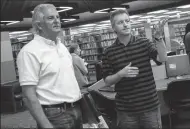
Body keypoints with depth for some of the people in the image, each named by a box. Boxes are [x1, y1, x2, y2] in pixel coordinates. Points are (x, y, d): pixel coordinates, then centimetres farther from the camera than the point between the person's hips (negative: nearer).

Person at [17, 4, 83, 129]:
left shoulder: (62, 46, 9)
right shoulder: (30, 52, -16)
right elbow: (29, 96, -19)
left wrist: (80, 99, 14)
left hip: (76, 109, 8)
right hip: (55, 115, -8)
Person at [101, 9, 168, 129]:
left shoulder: (144, 42, 0)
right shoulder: (109, 52, -1)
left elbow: (163, 58, -12)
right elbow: (107, 81, 0)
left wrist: (158, 37, -24)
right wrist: (121, 74, -18)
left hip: (150, 105, 1)